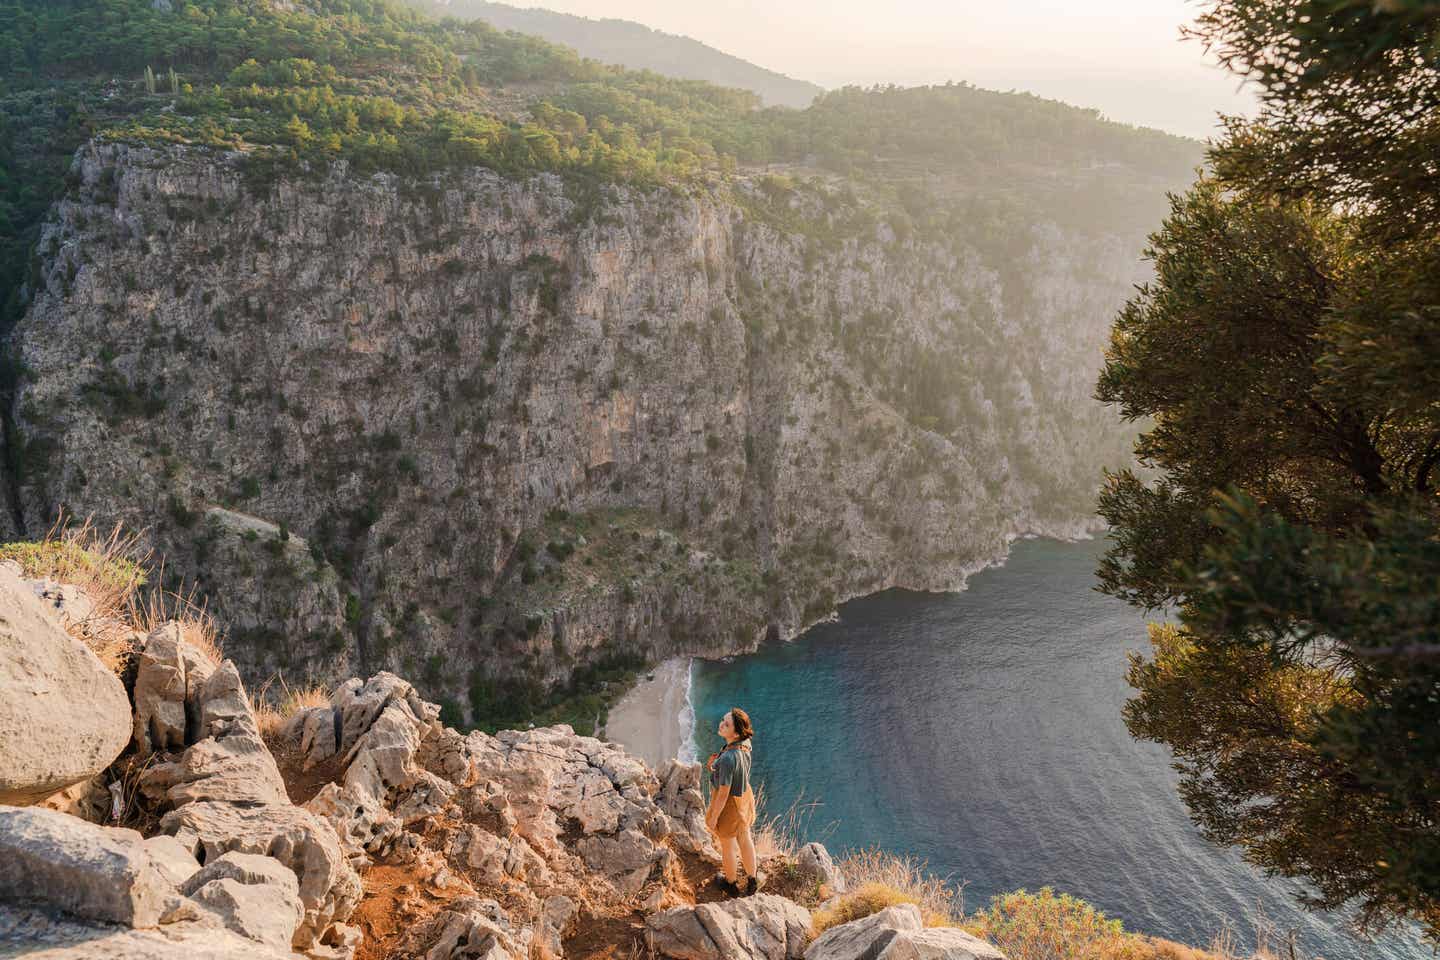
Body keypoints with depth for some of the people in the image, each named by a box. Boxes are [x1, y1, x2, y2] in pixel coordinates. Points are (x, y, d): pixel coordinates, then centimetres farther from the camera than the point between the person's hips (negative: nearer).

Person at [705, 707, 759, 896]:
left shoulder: (728, 759, -40)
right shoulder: (745, 743, -16)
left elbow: (724, 793, -29)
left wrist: (713, 817, -15)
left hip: (729, 803, -7)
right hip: (744, 796, 7)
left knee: (727, 846, 21)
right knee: (744, 839, 28)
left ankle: (731, 883, 47)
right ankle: (752, 880, 49)